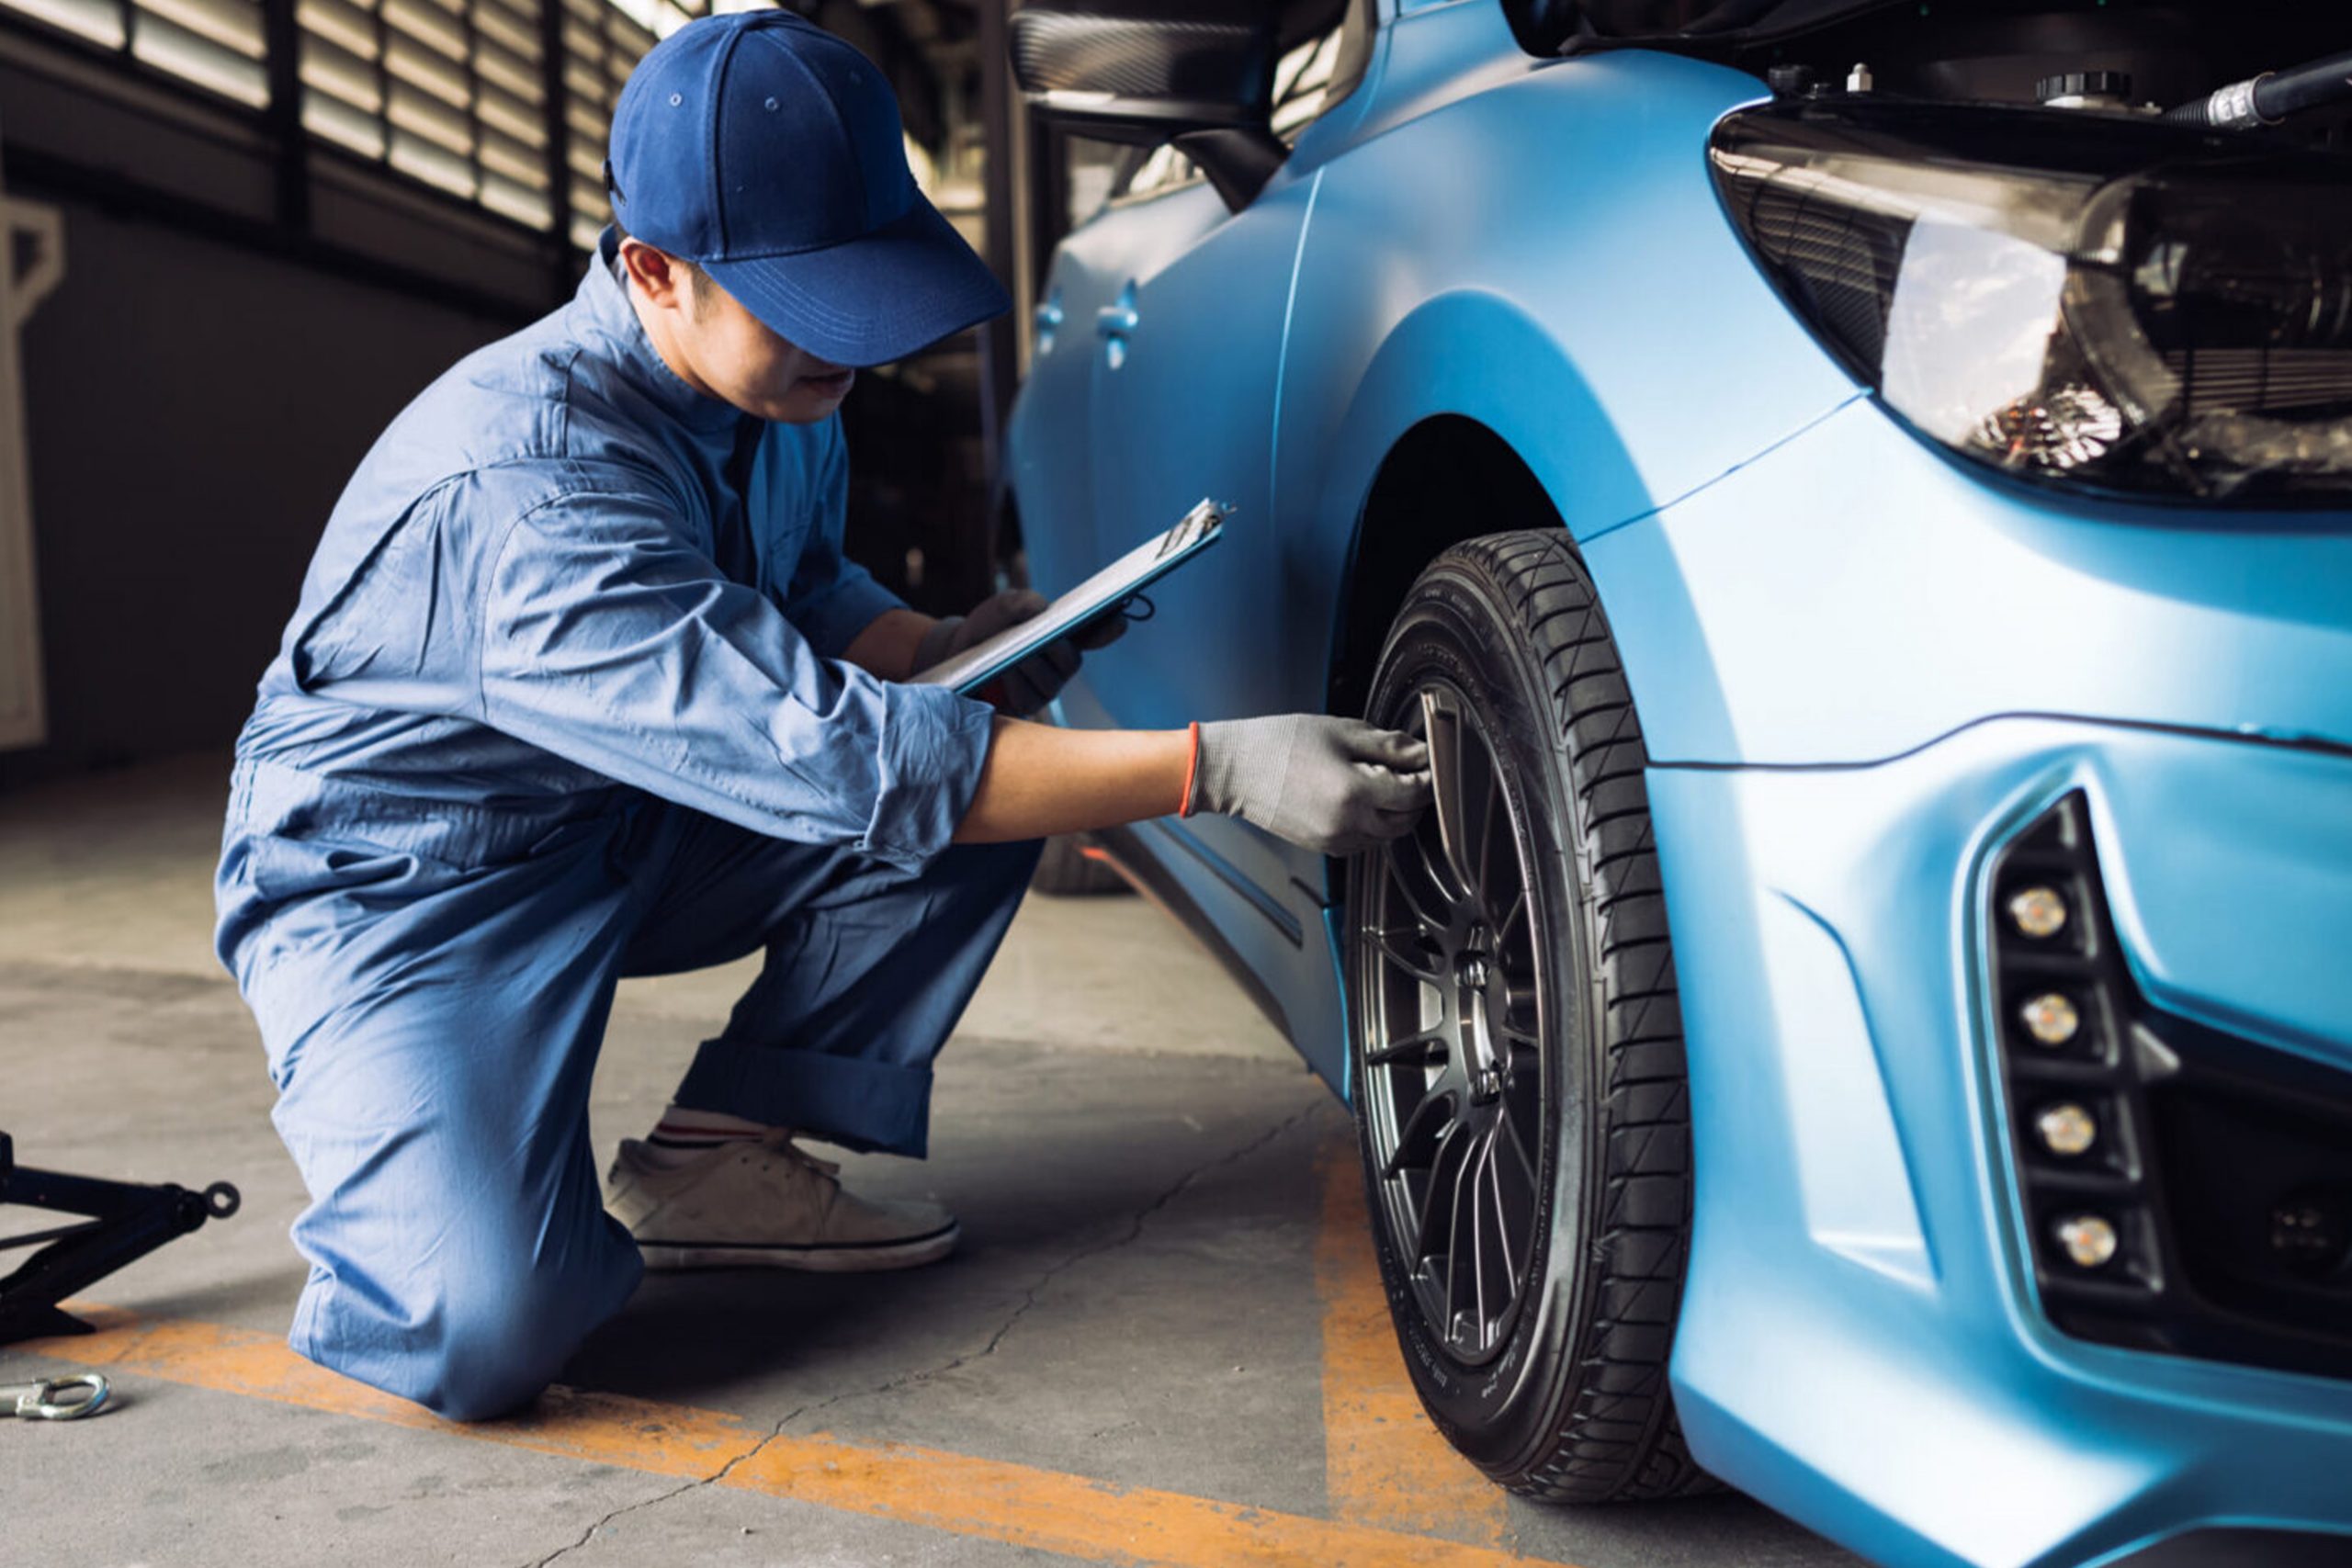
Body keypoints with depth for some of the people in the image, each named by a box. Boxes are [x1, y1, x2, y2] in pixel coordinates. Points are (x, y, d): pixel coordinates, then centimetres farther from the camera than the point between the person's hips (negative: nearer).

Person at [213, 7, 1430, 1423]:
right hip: (397, 891, -8)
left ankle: (719, 1154, -2)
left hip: (629, 834, 8)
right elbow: (829, 760, -39)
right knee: (491, 1329, -30)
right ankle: (406, 1211, 8)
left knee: (978, 763, -11)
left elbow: (812, 601, 13)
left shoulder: (784, 395, -6)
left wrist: (948, 651, -11)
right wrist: (1217, 768, -42)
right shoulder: (526, 485, -34)